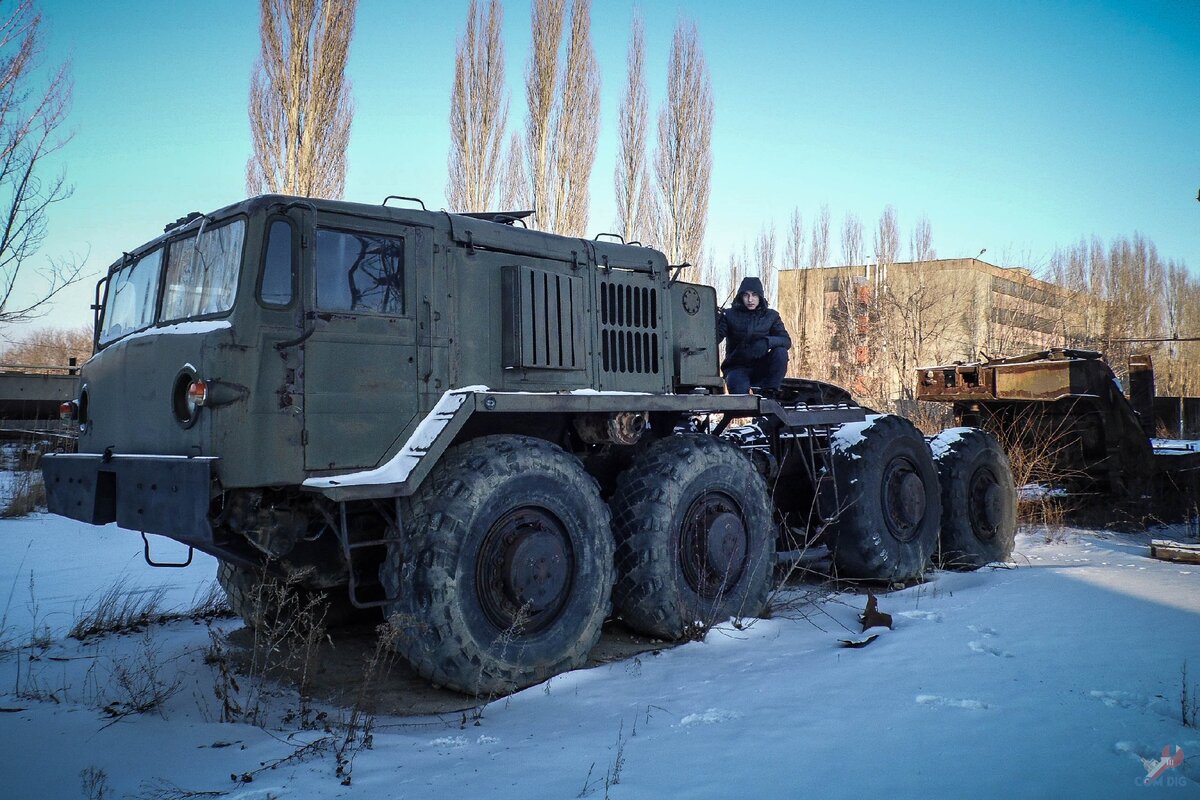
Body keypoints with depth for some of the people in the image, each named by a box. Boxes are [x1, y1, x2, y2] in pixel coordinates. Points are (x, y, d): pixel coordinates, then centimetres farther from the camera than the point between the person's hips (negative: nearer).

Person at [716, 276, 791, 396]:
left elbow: (786, 341, -7)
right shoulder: (730, 315, -1)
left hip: (761, 369, 4)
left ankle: (768, 394, -18)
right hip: (737, 367, -3)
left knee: (780, 352, -25)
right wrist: (715, 321, -31)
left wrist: (767, 342, -28)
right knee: (739, 390, -36)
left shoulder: (770, 315, 5)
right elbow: (714, 341, -11)